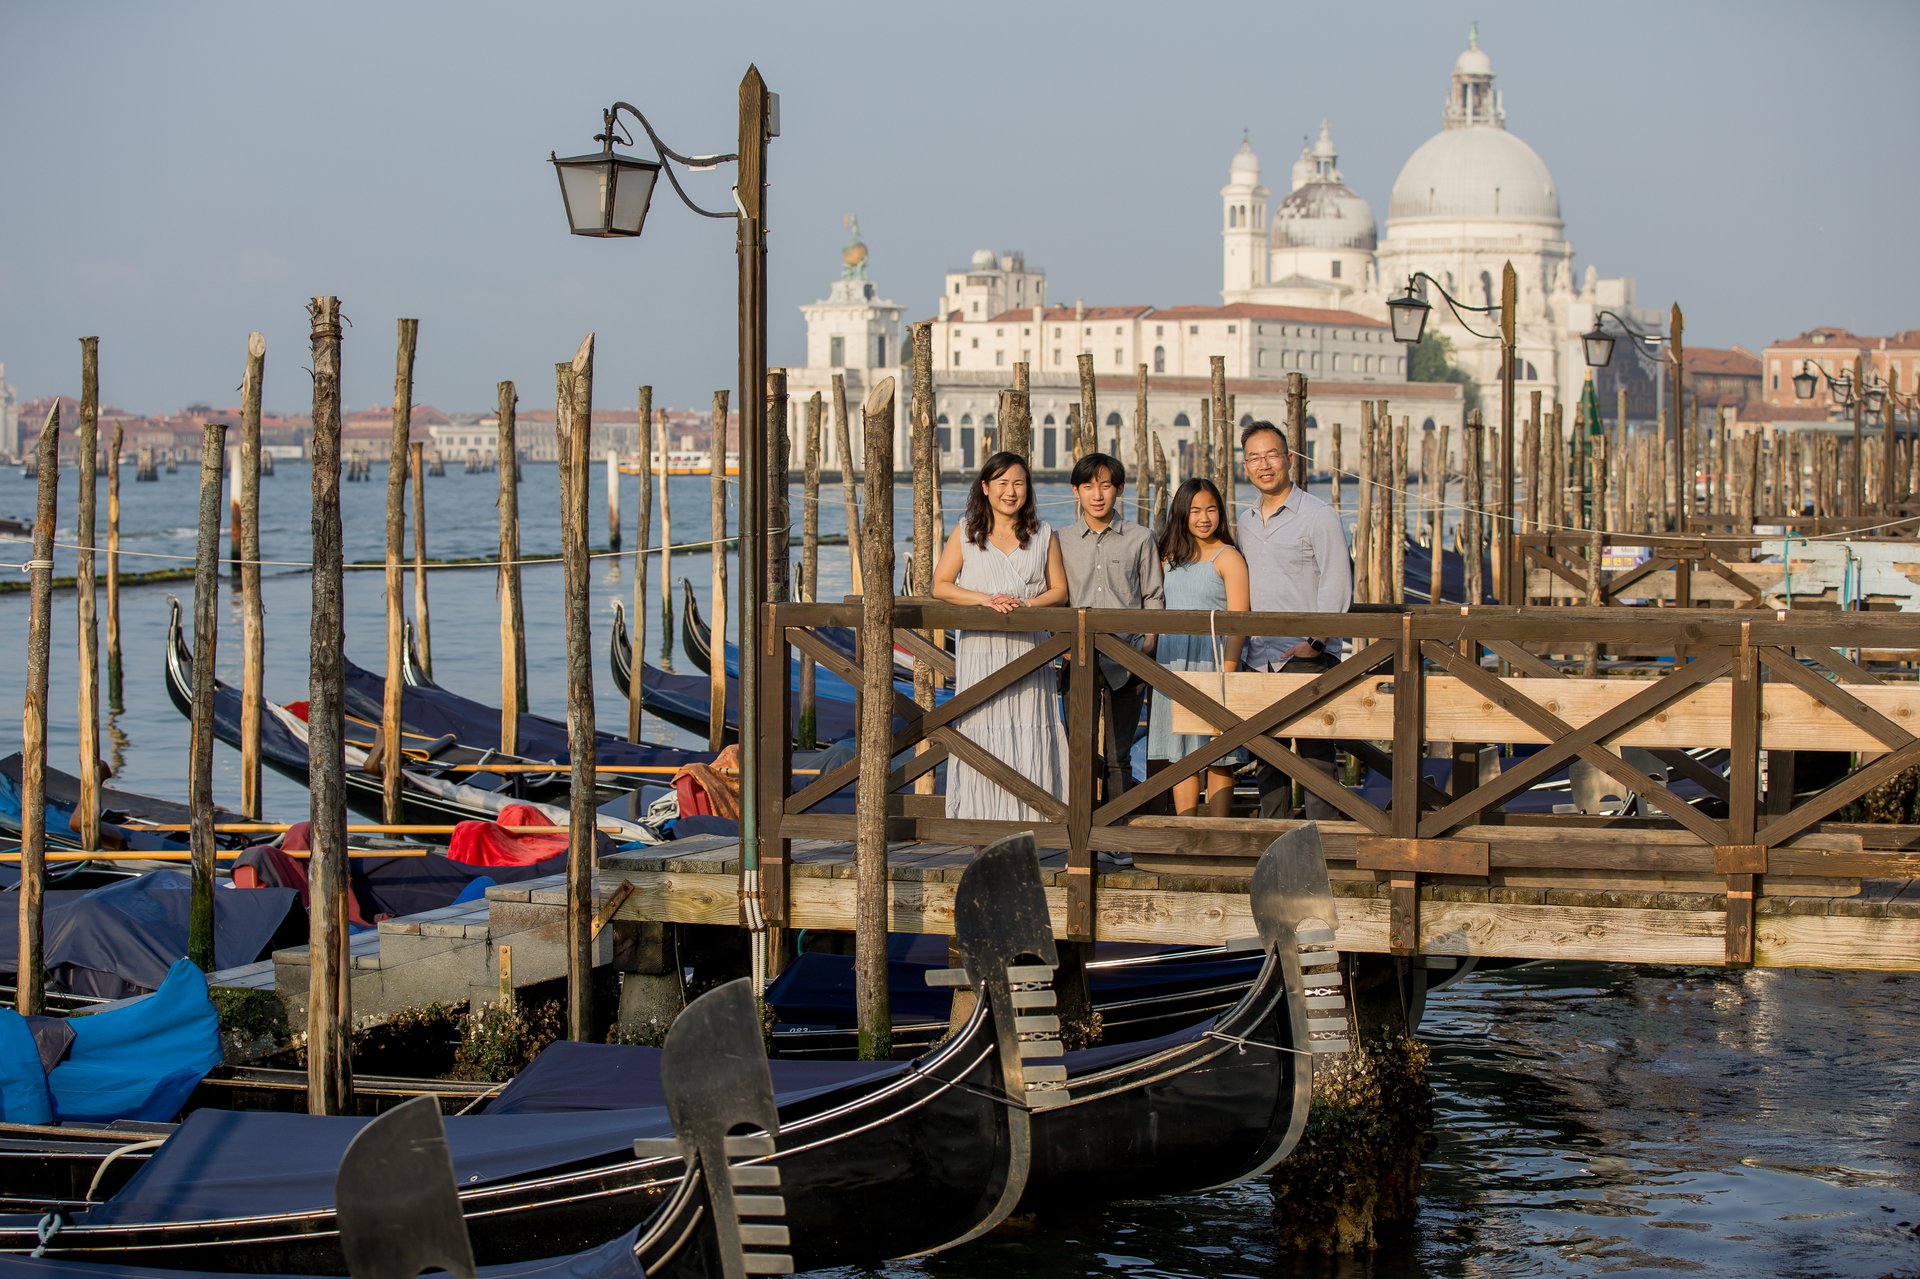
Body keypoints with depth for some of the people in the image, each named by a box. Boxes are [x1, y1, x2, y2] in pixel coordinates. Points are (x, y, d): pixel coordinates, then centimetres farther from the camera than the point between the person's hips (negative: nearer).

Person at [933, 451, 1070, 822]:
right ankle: (983, 831, -4)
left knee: (1028, 737, -5)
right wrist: (984, 600, -11)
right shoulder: (966, 533, 8)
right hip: (979, 649, -1)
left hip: (1028, 649, 1)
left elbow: (1059, 591, 10)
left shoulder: (1042, 534, 11)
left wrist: (1026, 604, -10)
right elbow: (940, 586, 4)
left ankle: (1027, 823, -4)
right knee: (982, 735, -5)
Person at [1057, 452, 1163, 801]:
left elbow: (1153, 598, 9)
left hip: (1127, 662, -1)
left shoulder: (1140, 539, 6)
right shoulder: (1063, 542, 9)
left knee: (1119, 756, 2)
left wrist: (1149, 642, -4)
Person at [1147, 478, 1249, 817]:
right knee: (1180, 757, 5)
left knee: (1217, 759, -3)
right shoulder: (1170, 557, 13)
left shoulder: (1228, 558, -5)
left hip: (1212, 660, -6)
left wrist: (1226, 674, -19)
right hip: (1173, 663, 6)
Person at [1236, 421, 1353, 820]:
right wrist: (1242, 648, 15)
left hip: (1307, 658, -6)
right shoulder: (1246, 521, 17)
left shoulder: (1319, 516, -4)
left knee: (1314, 755, -9)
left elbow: (1338, 585, -9)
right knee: (1268, 756, 7)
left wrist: (1316, 641, -17)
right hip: (1259, 660, 6)